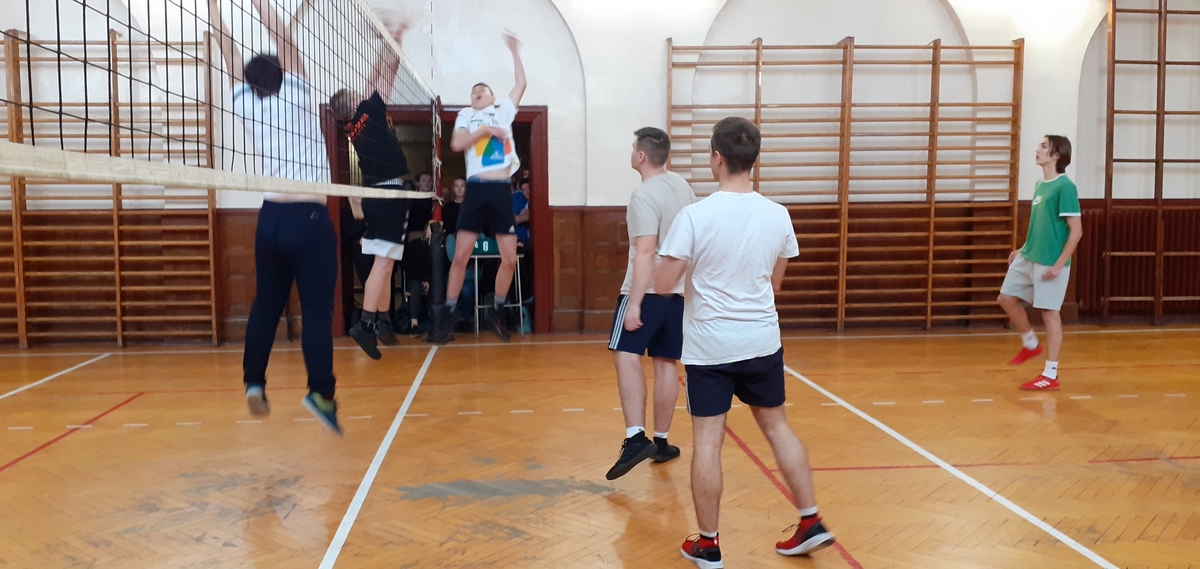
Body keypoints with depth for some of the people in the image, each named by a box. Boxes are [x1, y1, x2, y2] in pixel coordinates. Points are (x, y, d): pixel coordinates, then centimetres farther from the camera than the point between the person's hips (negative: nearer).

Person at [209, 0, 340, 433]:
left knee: (266, 304, 15)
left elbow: (228, 48, 12)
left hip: (271, 218, 5)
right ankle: (321, 393, -15)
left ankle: (253, 382, 16)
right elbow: (285, 37, 0)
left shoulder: (245, 105, 6)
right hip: (308, 219, -4)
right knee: (317, 309, -7)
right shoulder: (296, 97, -4)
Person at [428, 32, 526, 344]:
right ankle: (447, 315, 3)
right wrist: (485, 130, -8)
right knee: (461, 256, -6)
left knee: (510, 259, 0)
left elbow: (521, 84, 12)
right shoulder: (466, 115, 14)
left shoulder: (503, 112, 17)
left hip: (502, 191, 1)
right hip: (476, 190, -1)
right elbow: (456, 144, -3)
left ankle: (497, 312, 17)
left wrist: (514, 51, 13)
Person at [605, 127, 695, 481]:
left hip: (648, 290, -8)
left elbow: (645, 252, -22)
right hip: (679, 289, 8)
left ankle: (636, 438, -23)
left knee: (626, 355, -11)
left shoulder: (644, 196, -14)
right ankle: (661, 442, 19)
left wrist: (634, 303, -23)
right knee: (666, 363, 11)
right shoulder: (682, 186, 10)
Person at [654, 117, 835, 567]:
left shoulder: (695, 216, -16)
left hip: (710, 346, -4)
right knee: (777, 428, 18)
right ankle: (811, 523, 23)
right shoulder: (777, 216, -2)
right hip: (763, 341, 4)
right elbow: (775, 283, 10)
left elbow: (662, 285, -13)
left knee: (707, 442, 4)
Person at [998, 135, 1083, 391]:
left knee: (1049, 313, -1)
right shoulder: (1039, 184, 10)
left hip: (1050, 263, -8)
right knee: (1007, 298, 12)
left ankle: (1051, 375, 8)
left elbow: (1076, 230, -16)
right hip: (1028, 257, 8)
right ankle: (1030, 343, 32)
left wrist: (1059, 264, -19)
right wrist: (1023, 249, 17)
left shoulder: (1064, 187, -15)